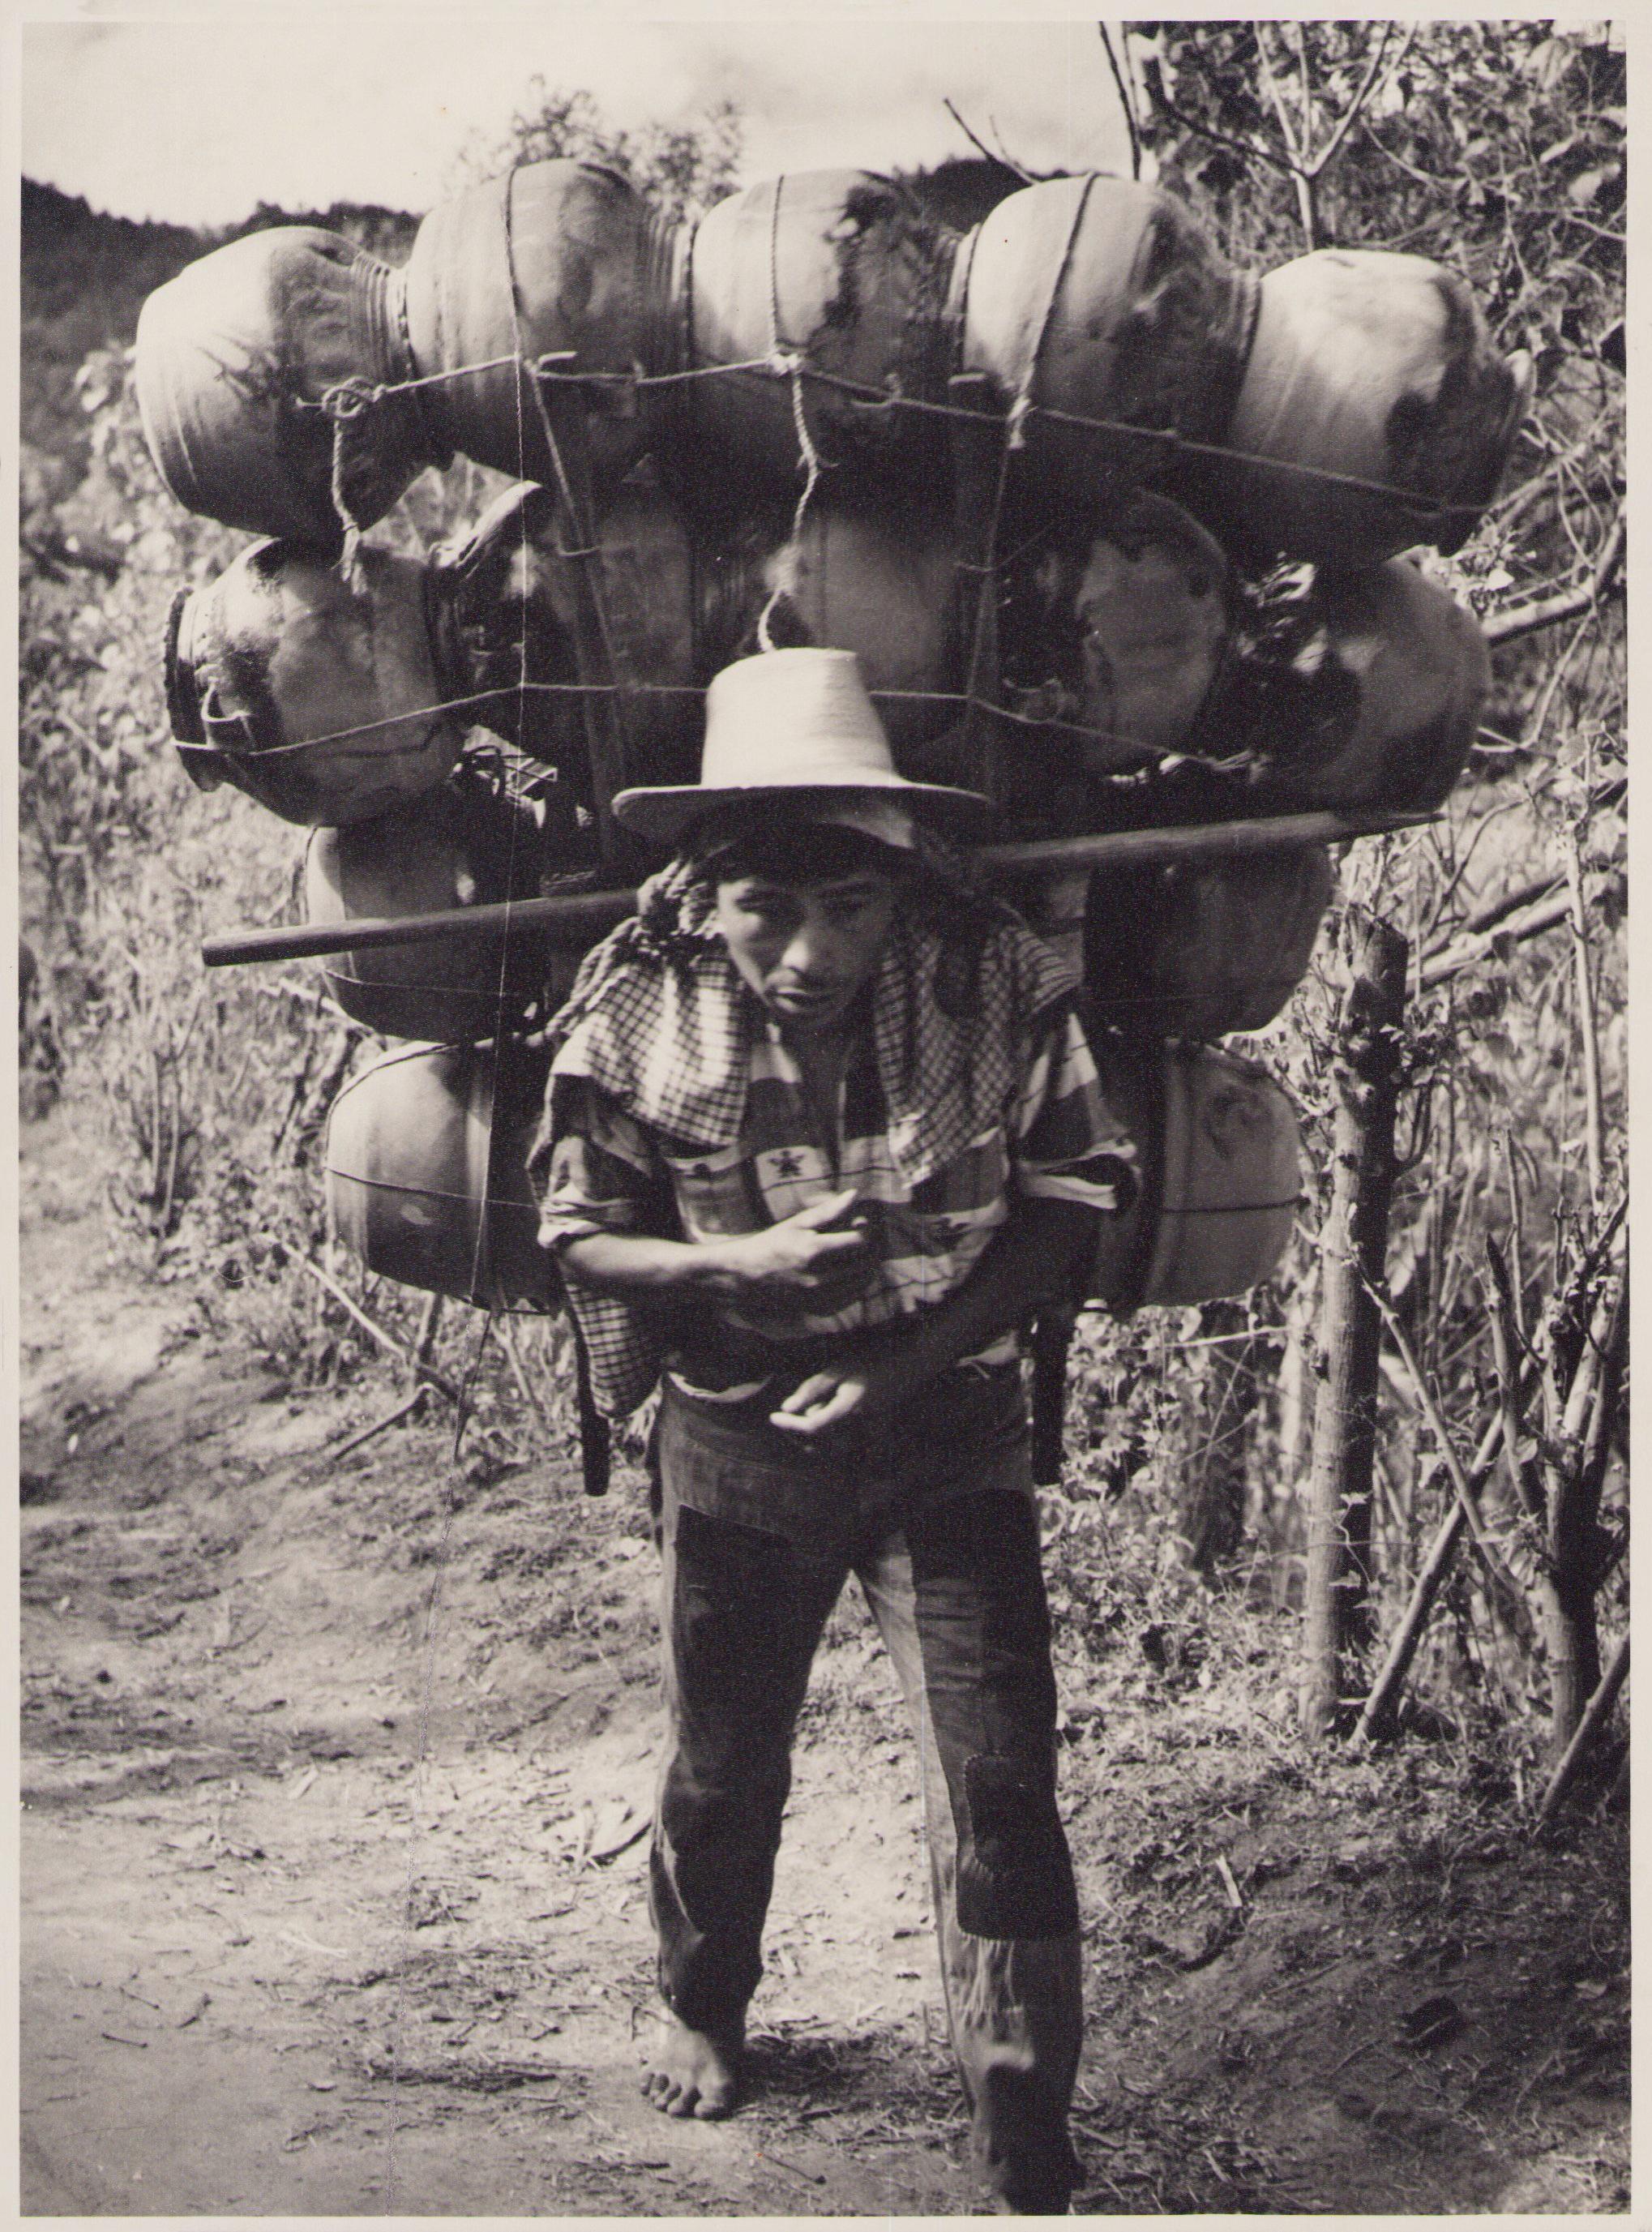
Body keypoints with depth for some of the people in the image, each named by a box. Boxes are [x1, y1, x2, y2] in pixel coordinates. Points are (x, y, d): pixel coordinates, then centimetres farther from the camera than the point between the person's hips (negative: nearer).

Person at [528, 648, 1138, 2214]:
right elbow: (580, 1237, -5)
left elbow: (1077, 1201, -6)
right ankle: (702, 2004, 49)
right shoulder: (635, 1010, -15)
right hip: (739, 1441, 1)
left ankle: (1031, 2164, 8)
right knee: (720, 1764, 18)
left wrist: (917, 1358, -18)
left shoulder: (1001, 986, -17)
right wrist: (741, 1265, -25)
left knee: (1000, 1789, -6)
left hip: (950, 1437, -1)